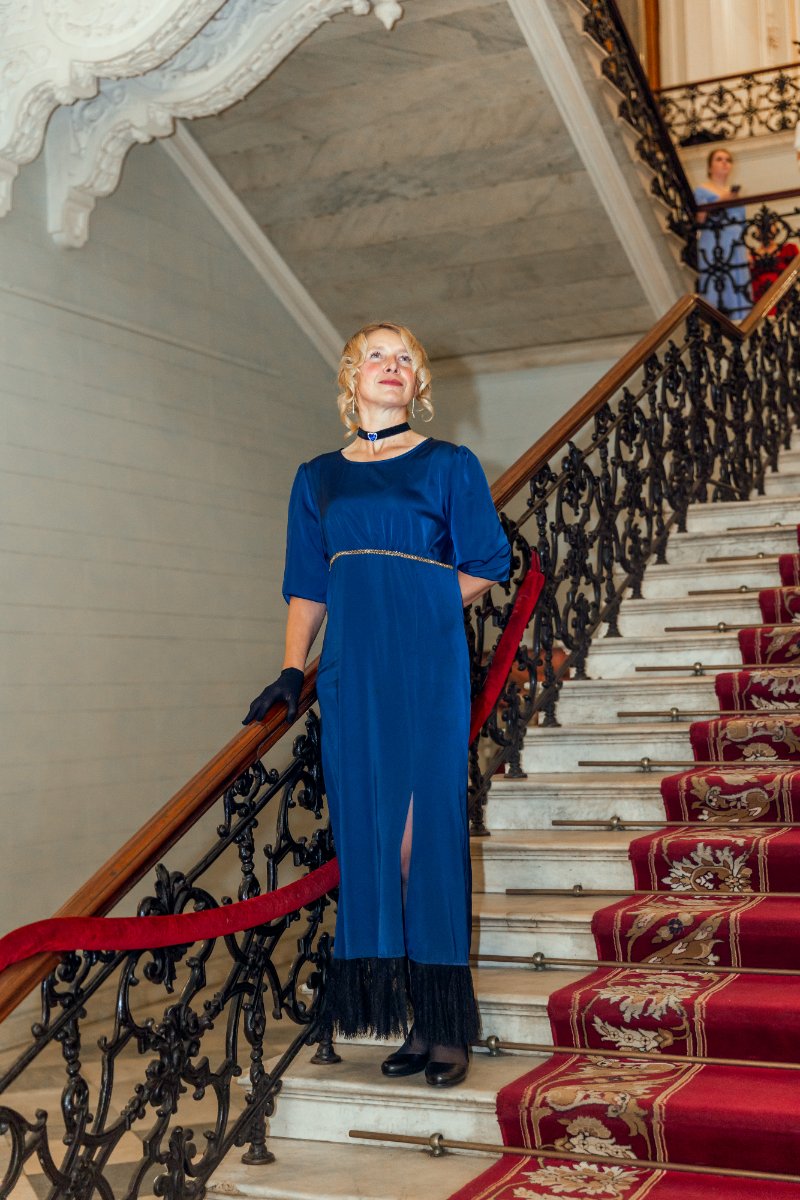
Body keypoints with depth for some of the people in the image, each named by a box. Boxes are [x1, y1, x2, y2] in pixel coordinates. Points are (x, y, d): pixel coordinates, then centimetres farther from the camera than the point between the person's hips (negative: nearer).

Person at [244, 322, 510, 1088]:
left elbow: (484, 569, 8)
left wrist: (416, 607, 4)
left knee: (426, 827, -7)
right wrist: (291, 670, 4)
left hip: (429, 663, -3)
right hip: (352, 672, 3)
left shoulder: (449, 466, 9)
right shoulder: (317, 479, 17)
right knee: (367, 831, 0)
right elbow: (307, 589, 15)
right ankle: (415, 1022, 8)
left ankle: (445, 1026, -1)